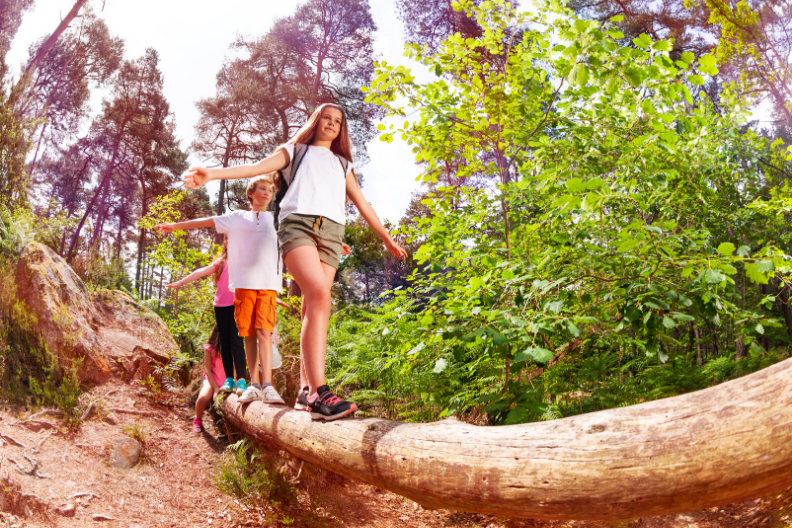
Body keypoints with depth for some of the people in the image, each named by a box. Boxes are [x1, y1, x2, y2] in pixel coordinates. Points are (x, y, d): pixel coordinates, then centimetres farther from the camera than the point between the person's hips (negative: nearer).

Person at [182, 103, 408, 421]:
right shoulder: (295, 151, 24)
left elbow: (363, 205, 33)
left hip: (331, 231, 4)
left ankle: (307, 389, -7)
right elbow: (257, 167, 10)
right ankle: (319, 392, -35)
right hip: (297, 223, -4)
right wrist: (212, 174, -5)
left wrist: (387, 238, 31)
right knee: (319, 293, -27)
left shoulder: (342, 165, 33)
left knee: (314, 309, -8)